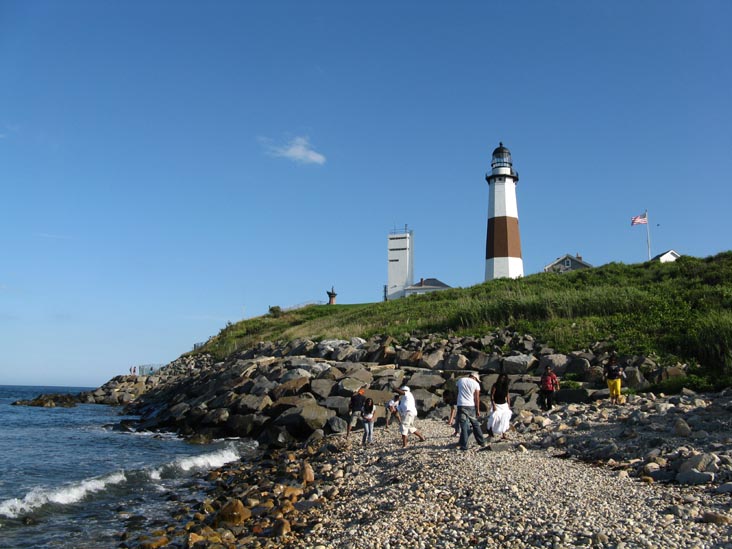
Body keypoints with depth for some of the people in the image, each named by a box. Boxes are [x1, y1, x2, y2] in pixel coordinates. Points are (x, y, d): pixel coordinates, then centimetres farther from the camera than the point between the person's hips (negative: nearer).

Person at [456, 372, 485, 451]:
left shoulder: (460, 380, 7)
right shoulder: (476, 384, -1)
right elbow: (477, 398, -1)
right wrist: (478, 410, 5)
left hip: (461, 405, 0)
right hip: (471, 406, 0)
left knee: (464, 426, -1)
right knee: (475, 424, 17)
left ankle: (464, 445, -5)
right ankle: (481, 442, 25)